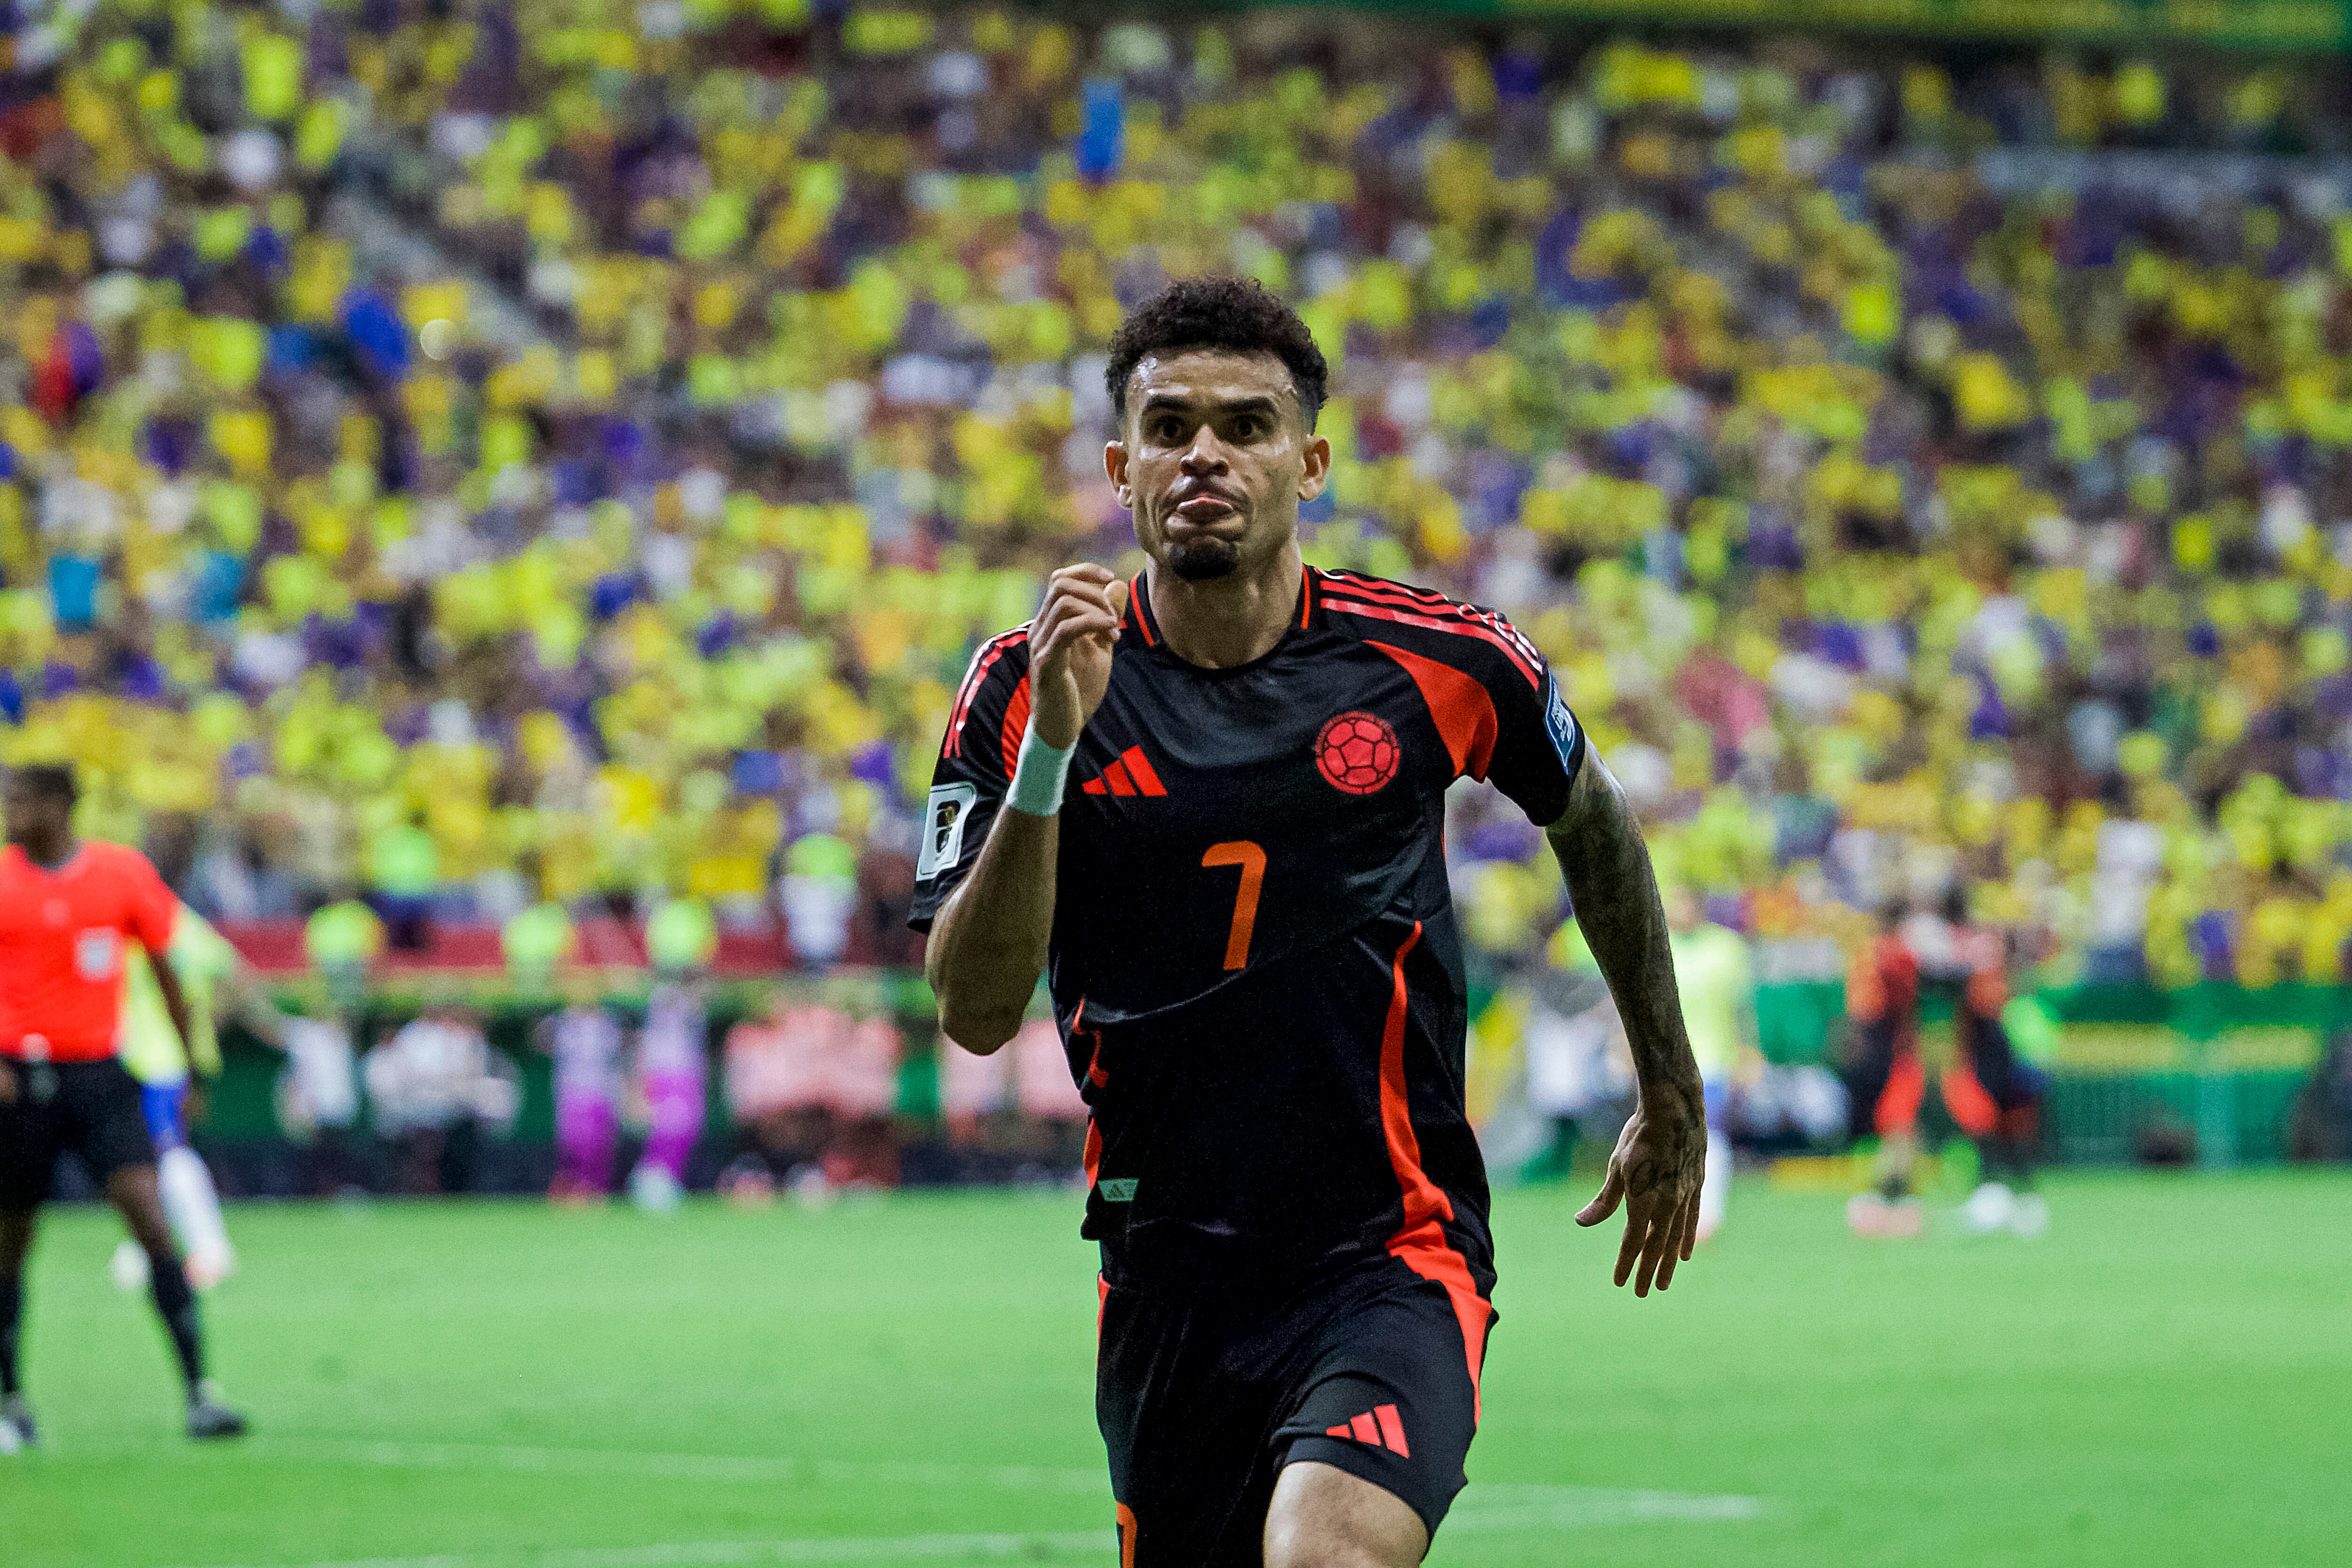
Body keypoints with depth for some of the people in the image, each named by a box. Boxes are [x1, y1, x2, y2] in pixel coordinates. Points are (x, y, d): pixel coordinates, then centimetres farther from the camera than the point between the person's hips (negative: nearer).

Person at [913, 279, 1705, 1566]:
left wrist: (1672, 1097, 26)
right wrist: (1051, 748, -23)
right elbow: (975, 1012, -11)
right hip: (1168, 1279, 3)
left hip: (1396, 1255, -3)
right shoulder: (1025, 689, -4)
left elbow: (1594, 828, 17)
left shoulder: (1437, 664, -4)